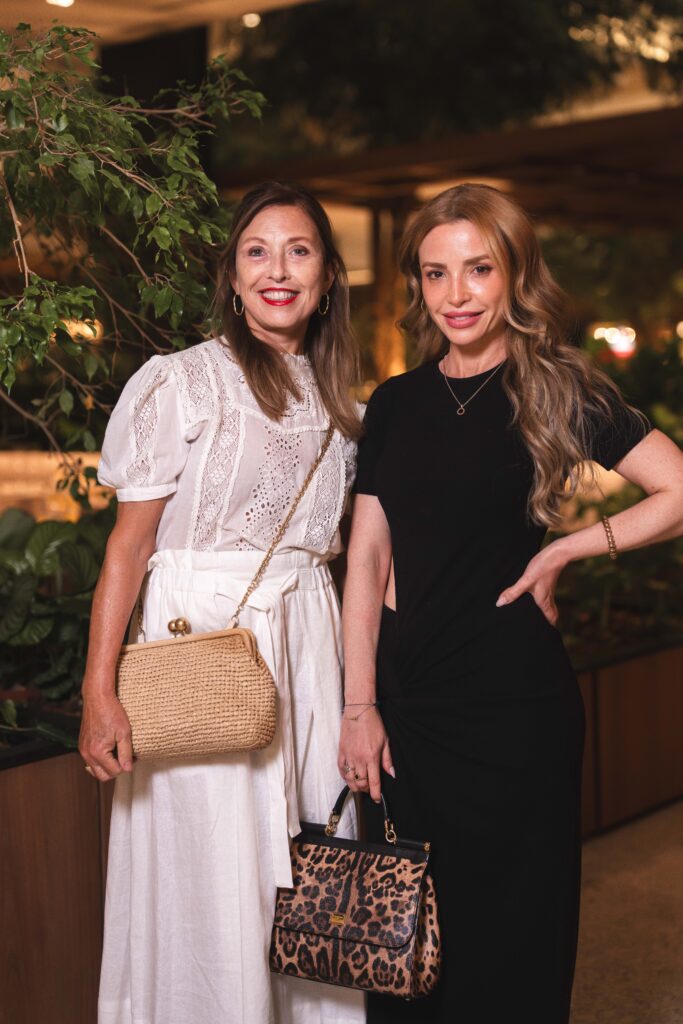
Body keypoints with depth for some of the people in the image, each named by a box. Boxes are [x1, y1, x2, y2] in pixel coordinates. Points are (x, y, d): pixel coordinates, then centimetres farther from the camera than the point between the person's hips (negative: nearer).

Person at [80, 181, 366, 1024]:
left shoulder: (334, 401, 12)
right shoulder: (184, 381, -6)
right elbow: (129, 543, -8)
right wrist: (98, 694, -15)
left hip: (307, 642, 5)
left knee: (307, 882, 8)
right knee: (214, 890, -1)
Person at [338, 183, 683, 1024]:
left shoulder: (558, 389, -4)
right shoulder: (396, 404, 7)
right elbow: (367, 557, 6)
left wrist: (561, 550, -11)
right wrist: (359, 707, 1)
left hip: (513, 698, -3)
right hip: (406, 695, 4)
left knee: (507, 931, 8)